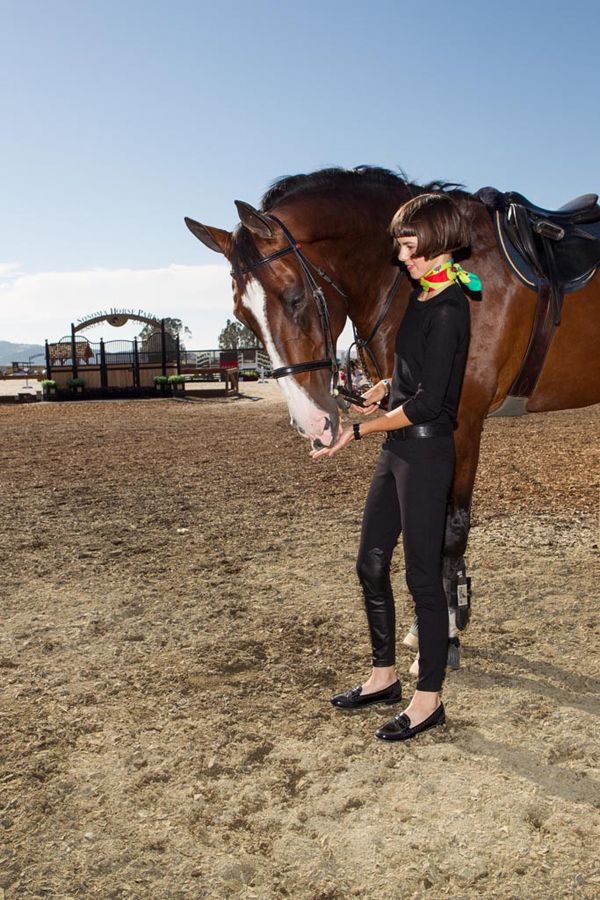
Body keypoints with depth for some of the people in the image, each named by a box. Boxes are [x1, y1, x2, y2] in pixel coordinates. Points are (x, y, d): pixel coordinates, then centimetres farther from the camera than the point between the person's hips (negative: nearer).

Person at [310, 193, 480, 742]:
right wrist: (388, 387, 7)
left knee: (422, 575, 1)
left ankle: (429, 700, 18)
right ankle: (384, 677, 31)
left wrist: (357, 432, -17)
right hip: (399, 449, 10)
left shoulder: (449, 309, -16)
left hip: (427, 451, -10)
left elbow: (428, 402, -21)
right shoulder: (423, 297, 13)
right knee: (371, 565, 15)